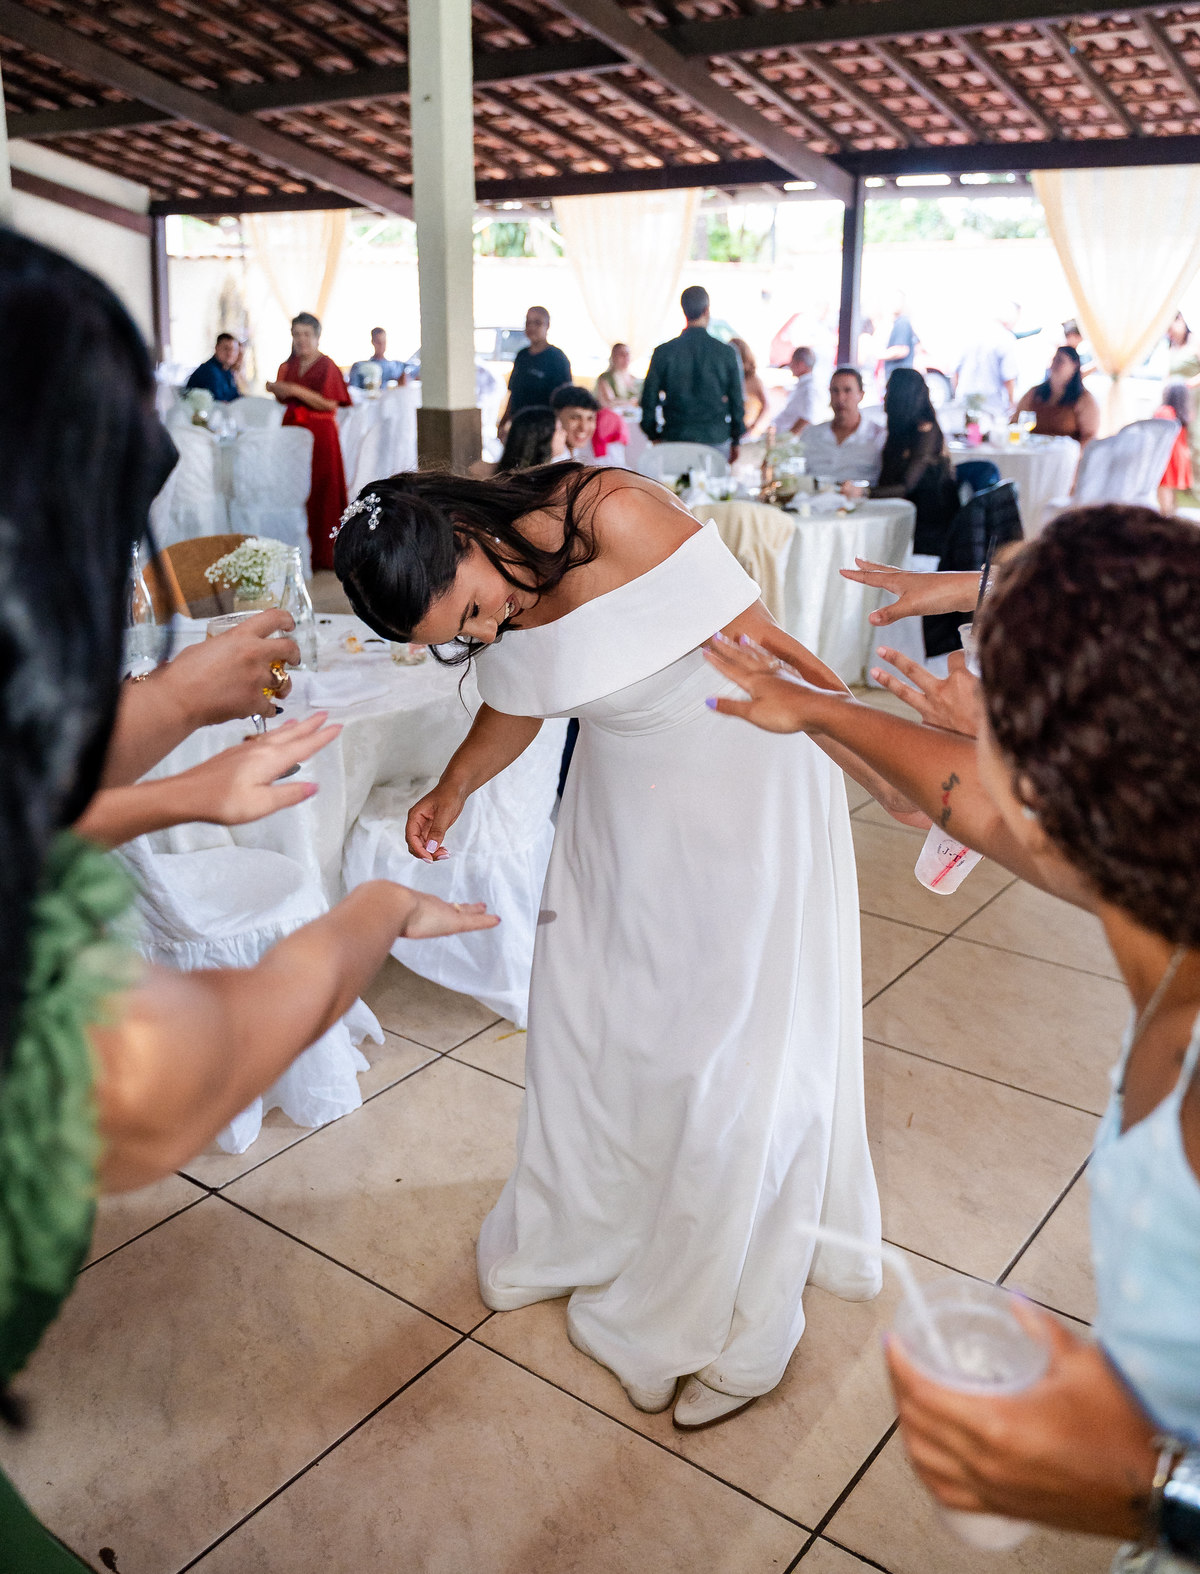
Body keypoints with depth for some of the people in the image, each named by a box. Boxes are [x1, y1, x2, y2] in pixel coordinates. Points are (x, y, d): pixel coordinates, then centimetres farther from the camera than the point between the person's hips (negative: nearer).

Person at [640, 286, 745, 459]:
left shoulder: (663, 352, -1)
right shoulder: (726, 352, -1)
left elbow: (649, 398, 3)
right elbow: (737, 400, 5)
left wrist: (654, 437, 15)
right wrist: (735, 441, 15)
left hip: (675, 438, 0)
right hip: (716, 439, 0)